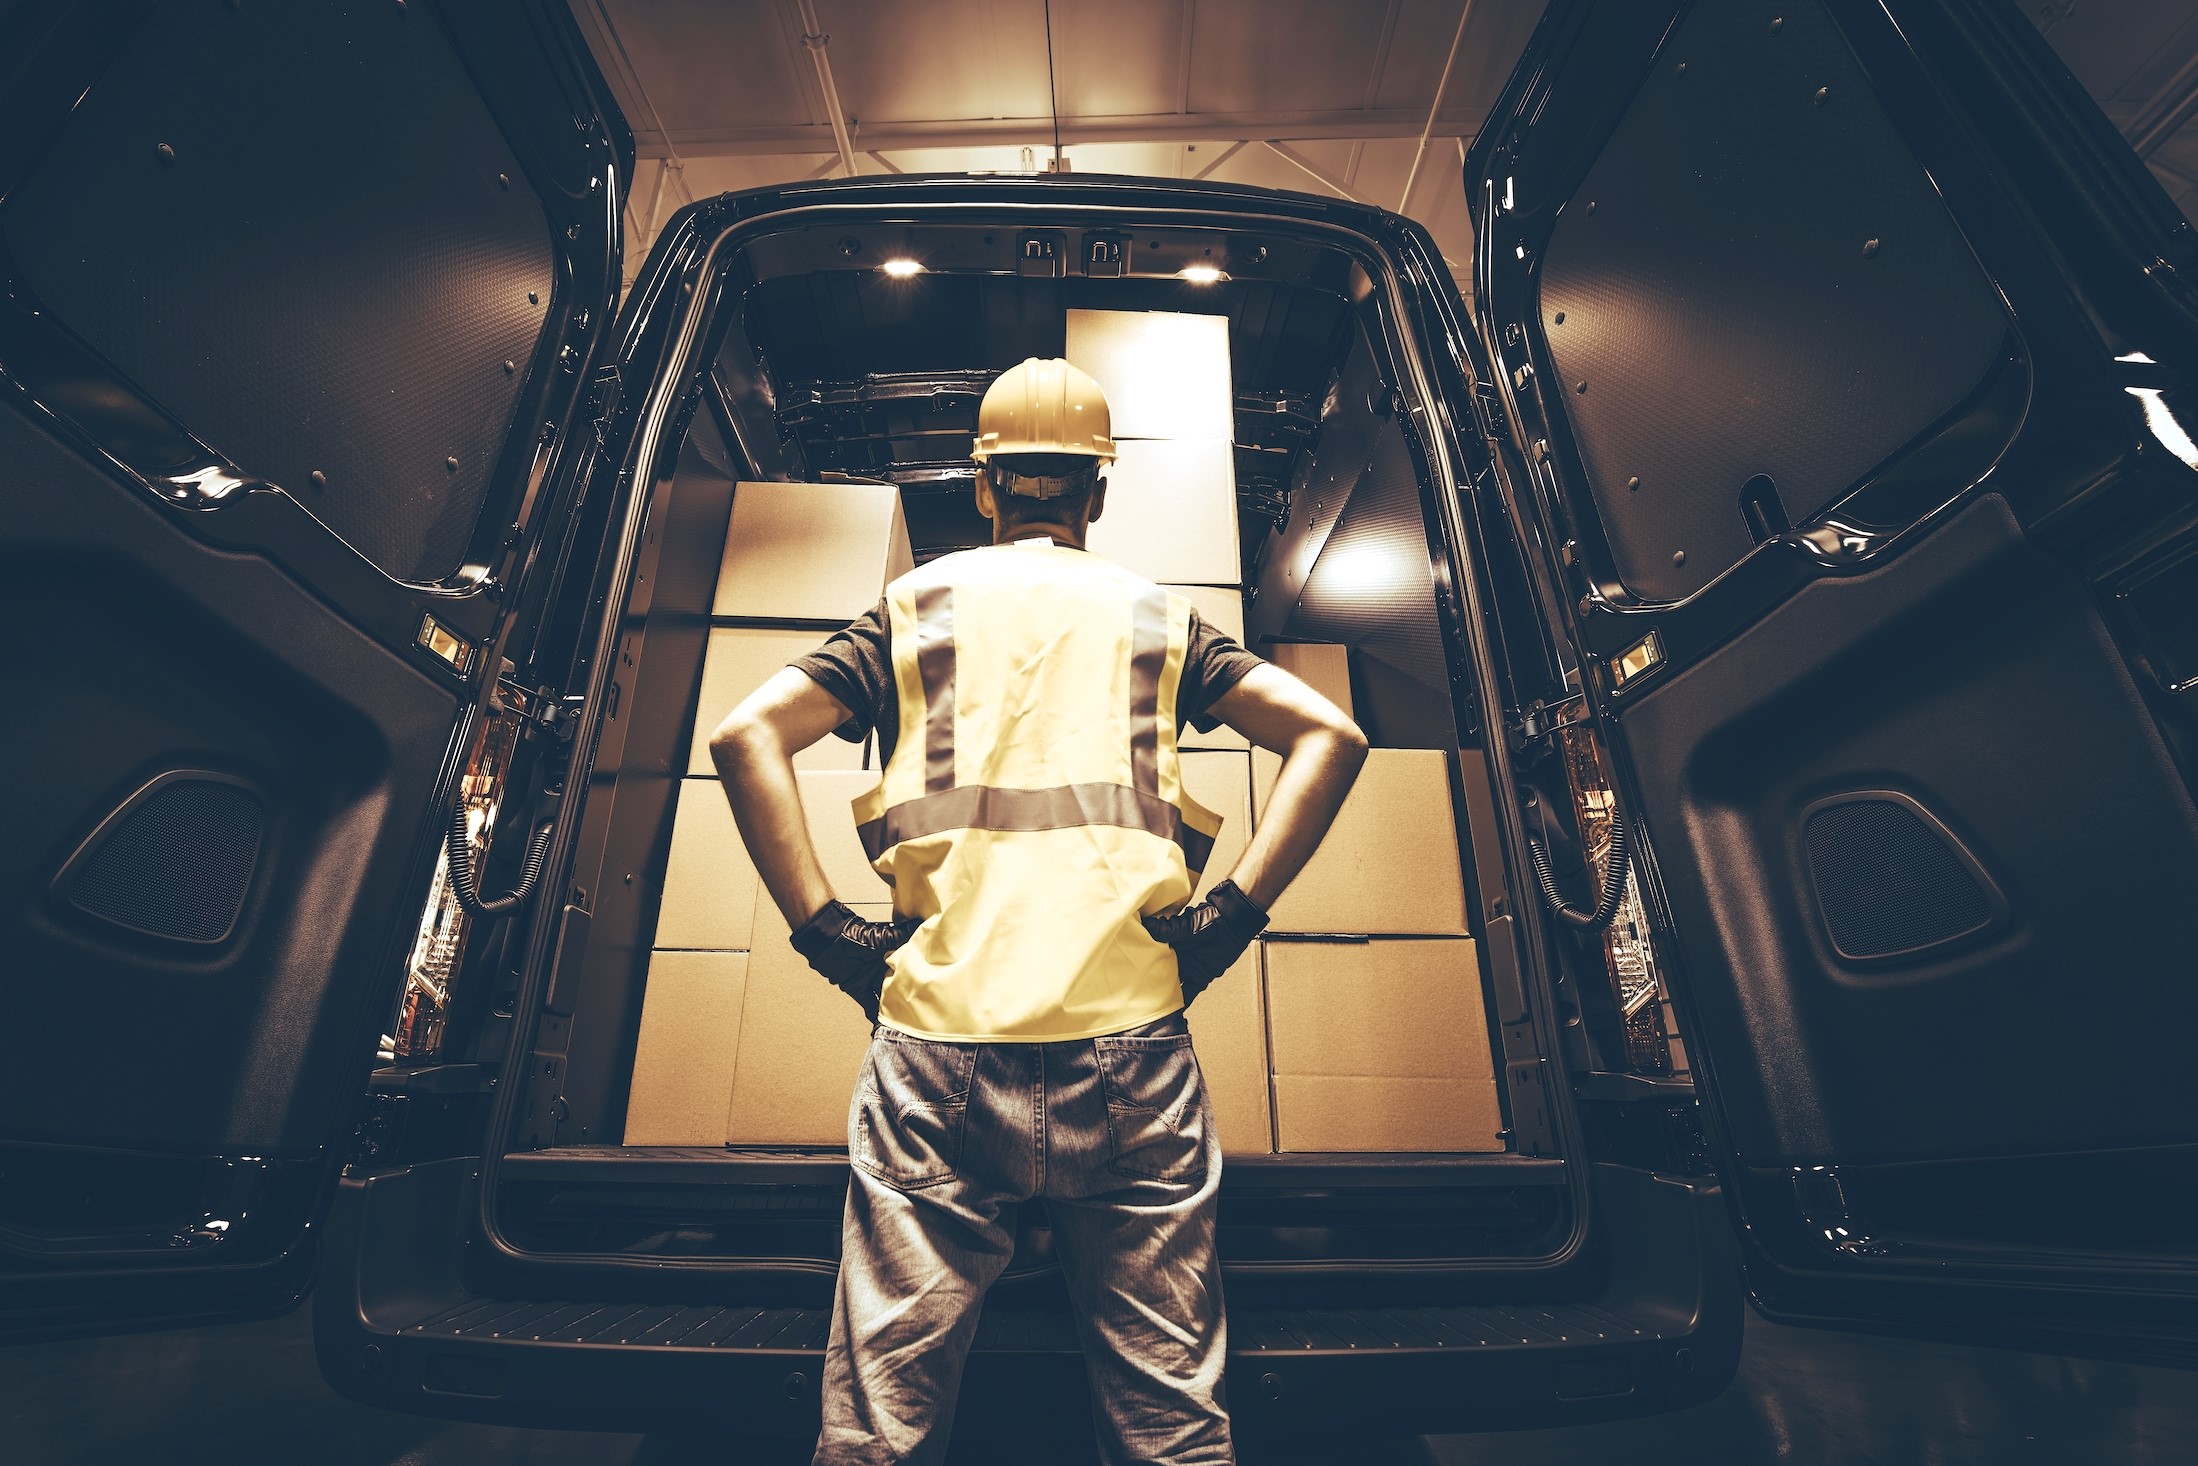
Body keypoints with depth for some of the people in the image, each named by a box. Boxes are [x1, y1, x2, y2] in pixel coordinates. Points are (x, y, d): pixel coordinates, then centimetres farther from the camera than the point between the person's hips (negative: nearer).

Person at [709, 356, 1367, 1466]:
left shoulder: (913, 607, 14)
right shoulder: (1160, 614, 15)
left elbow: (744, 735, 3)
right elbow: (1329, 736, 5)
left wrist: (822, 928, 3)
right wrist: (1232, 913, 2)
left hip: (937, 1043, 0)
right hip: (1130, 1043, 1)